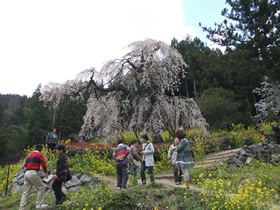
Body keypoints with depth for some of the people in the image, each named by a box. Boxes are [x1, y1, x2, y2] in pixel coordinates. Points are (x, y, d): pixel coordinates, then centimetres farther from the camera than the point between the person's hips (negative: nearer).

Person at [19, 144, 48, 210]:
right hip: (33, 173, -7)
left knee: (26, 192, 9)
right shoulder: (40, 155, 1)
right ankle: (39, 205, 2)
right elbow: (43, 164, -4)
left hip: (26, 173, 8)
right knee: (41, 188, 3)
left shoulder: (29, 155, 21)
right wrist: (46, 173, 6)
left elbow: (25, 164, 23)